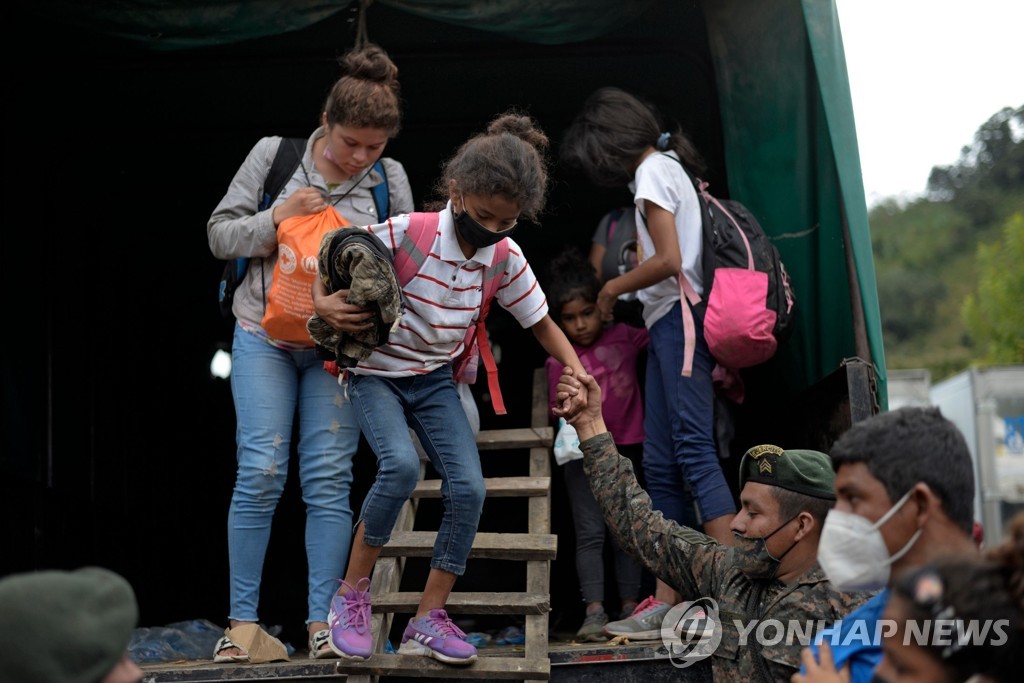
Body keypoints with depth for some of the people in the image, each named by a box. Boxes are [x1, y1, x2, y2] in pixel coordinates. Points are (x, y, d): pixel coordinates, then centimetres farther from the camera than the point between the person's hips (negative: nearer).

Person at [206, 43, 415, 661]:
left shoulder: (390, 180, 1)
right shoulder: (274, 155, -2)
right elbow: (220, 234, 0)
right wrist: (277, 219, -16)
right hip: (265, 336, -1)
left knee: (329, 477, -5)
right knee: (261, 472, -8)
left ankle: (321, 621, 0)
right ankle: (244, 620, 0)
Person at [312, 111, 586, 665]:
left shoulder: (506, 258, -8)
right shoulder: (406, 234, -22)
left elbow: (542, 324, 3)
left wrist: (577, 372, -13)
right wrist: (323, 303, -30)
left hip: (435, 380, 5)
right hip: (376, 374, -4)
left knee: (468, 487, -13)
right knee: (401, 465, -31)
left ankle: (428, 619, 1)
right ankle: (351, 594, -11)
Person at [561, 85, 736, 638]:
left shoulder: (651, 172, -4)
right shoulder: (669, 166, 24)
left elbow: (669, 261, -13)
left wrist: (615, 287, 0)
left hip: (678, 317, -10)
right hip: (670, 324, 10)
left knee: (693, 447, -18)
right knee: (661, 463, 4)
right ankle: (668, 602, 2)